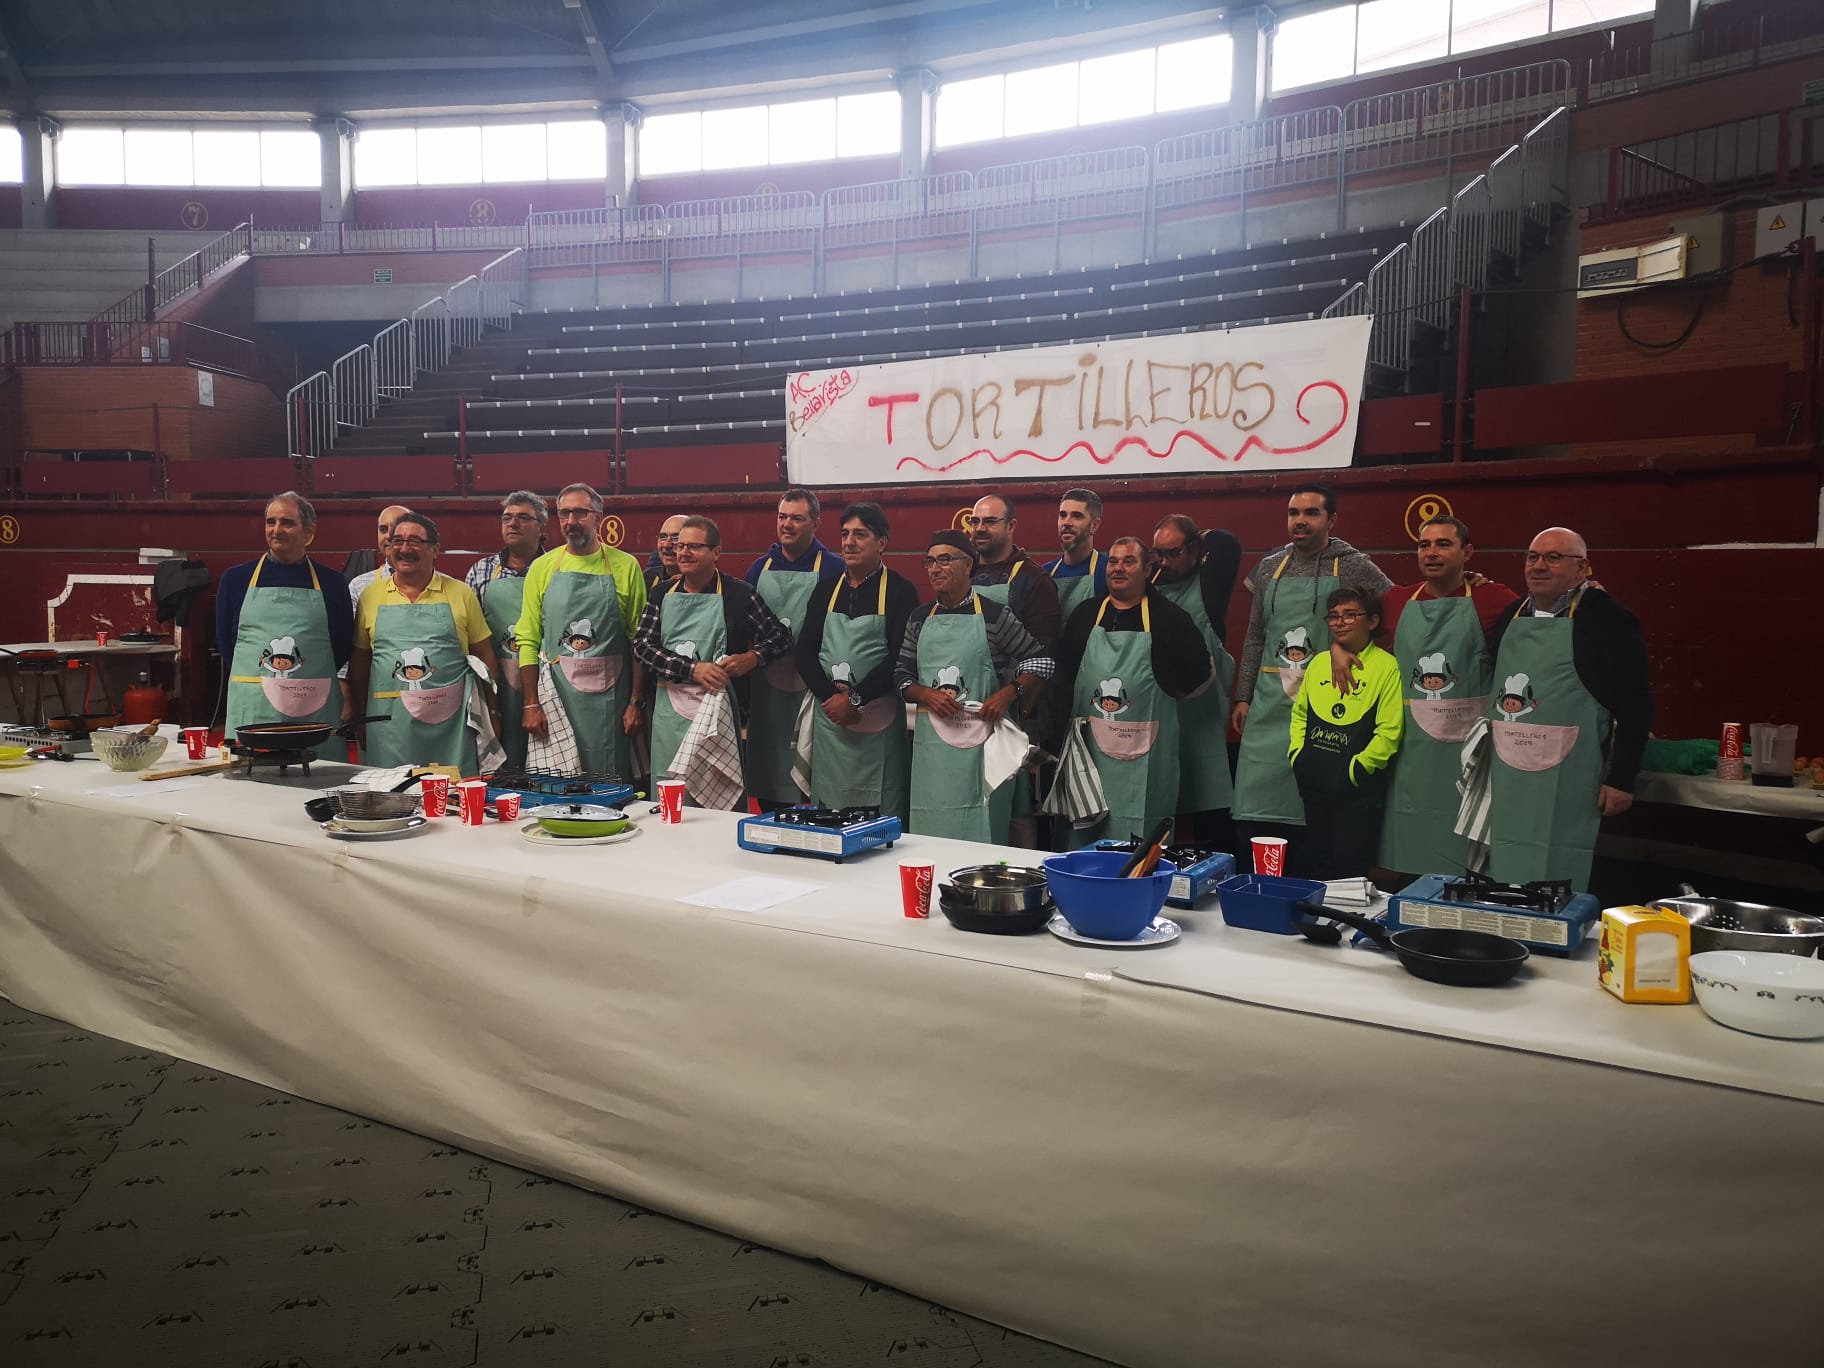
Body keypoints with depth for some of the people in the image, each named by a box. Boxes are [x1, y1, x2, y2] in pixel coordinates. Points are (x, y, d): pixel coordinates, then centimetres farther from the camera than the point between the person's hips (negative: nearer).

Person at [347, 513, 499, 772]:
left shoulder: (461, 594, 5)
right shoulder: (370, 596, 9)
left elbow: (485, 658, 8)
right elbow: (359, 663, 14)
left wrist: (492, 713, 5)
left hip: (451, 723, -1)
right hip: (388, 725, 1)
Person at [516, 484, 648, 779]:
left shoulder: (625, 566, 2)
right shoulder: (542, 567, 6)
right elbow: (528, 639, 4)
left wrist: (636, 702, -3)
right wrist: (531, 704, -3)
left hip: (609, 698, -1)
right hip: (555, 694, 1)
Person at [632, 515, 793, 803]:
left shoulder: (738, 594, 0)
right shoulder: (663, 593, 9)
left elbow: (780, 638, 6)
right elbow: (642, 646, -1)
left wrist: (754, 657, -15)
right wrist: (693, 669, -14)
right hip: (669, 714, 3)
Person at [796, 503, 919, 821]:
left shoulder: (900, 590, -1)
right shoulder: (827, 588, 13)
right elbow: (805, 651, 7)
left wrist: (855, 698, -15)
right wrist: (830, 696, -8)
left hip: (879, 721, -4)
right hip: (829, 713, 4)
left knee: (882, 814, -2)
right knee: (828, 807, 7)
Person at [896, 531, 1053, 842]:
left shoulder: (994, 614, -1)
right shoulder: (919, 618, 12)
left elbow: (1041, 660, 3)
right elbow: (901, 675, 13)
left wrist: (1007, 694, -11)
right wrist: (927, 694, -7)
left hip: (981, 743, -4)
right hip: (931, 745, 4)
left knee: (981, 833, -3)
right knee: (930, 831, 5)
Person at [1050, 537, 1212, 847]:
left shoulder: (1169, 618, 2)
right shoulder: (1084, 614, 11)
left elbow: (1203, 674, 12)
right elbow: (1063, 678, 12)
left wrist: (1165, 698, 10)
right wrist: (1054, 735, 6)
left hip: (1145, 758, -3)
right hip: (1089, 751, 3)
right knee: (1082, 840, 6)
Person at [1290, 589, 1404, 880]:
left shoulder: (1386, 667, -8)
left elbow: (1389, 730, -13)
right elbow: (1300, 712, 16)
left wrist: (1356, 768, -16)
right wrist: (1297, 755, 4)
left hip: (1358, 790, -5)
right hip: (1313, 785, 6)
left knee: (1350, 871, 3)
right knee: (1312, 865, 15)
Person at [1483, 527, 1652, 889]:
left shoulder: (1608, 620, -6)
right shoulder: (1510, 617, 13)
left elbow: (1634, 707, -8)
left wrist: (1621, 780, -11)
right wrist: (1484, 761, 17)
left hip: (1567, 788, -6)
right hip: (1507, 783, 6)